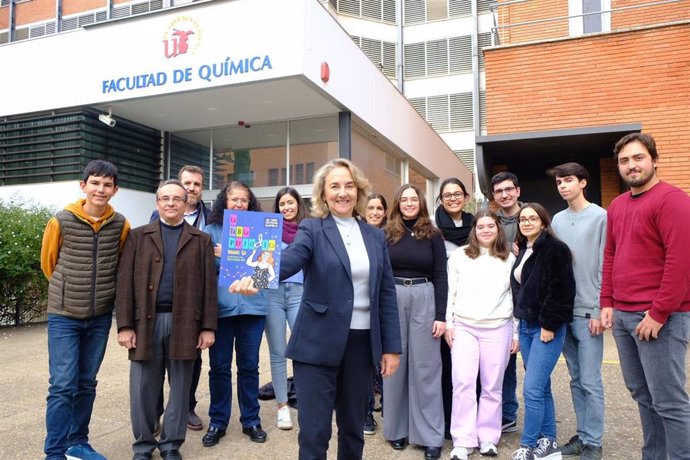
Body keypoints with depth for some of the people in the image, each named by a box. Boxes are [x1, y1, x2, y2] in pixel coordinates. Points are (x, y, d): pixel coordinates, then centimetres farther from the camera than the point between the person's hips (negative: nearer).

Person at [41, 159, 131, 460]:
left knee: (87, 383, 13)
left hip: (101, 316, 3)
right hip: (64, 315, -2)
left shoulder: (120, 225, -4)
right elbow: (48, 262, 6)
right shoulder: (61, 221, -10)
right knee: (62, 385, -3)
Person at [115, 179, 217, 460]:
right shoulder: (138, 236, 8)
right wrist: (125, 325, -5)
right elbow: (125, 282, 2)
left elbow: (209, 285, 3)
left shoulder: (201, 240, 8)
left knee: (180, 388, 9)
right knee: (143, 388, 8)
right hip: (146, 322, 0)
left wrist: (208, 327, -3)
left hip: (184, 323, 0)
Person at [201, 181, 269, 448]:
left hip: (252, 306, 1)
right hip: (220, 307, 0)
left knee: (249, 366, 9)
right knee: (219, 367, 7)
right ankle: (217, 421, 23)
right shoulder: (211, 231, 5)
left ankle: (251, 421, 24)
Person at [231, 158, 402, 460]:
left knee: (354, 425, 17)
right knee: (314, 430, 2)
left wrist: (391, 347, 4)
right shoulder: (312, 229, -3)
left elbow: (387, 294, 8)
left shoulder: (375, 236, 8)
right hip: (318, 343, -3)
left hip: (362, 342, 4)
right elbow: (290, 258, -23)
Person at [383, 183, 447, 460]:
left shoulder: (433, 235, 4)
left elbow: (440, 277, 2)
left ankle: (430, 436, 12)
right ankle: (396, 429, 23)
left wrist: (441, 315, -6)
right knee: (395, 366, 9)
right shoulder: (386, 234, 5)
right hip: (391, 300, 1)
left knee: (425, 367, 3)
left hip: (424, 300, -1)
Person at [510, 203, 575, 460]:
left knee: (532, 388, -8)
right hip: (526, 326, 8)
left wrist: (549, 325, -18)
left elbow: (561, 290, -17)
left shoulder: (555, 249, -10)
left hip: (547, 327, -8)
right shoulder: (523, 251, 15)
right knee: (541, 386, 13)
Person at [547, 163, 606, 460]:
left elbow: (605, 267, -8)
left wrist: (598, 310, -12)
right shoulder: (557, 220, 11)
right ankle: (582, 435, 24)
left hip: (588, 312, -5)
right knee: (576, 380, 13)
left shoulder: (600, 217, -4)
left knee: (590, 381, 0)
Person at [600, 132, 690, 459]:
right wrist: (607, 303, 10)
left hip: (660, 318, -7)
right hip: (622, 316, 8)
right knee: (641, 395, 16)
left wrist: (658, 313, -17)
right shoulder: (617, 206, 15)